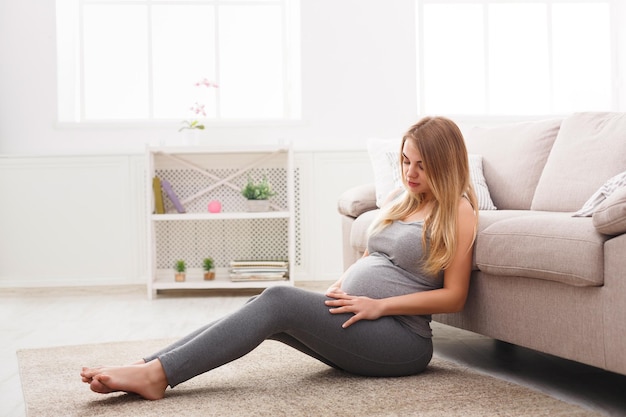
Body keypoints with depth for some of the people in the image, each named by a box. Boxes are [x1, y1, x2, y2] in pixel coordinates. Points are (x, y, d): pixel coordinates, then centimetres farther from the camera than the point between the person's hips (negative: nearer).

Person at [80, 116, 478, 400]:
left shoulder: (458, 211, -2)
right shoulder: (402, 199, 20)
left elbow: (454, 296, -7)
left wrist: (379, 305, -14)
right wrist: (337, 289, 5)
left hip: (403, 340, -7)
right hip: (354, 318, 7)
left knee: (279, 300, -27)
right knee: (267, 306, -19)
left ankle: (159, 374, -32)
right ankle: (145, 367, -28)